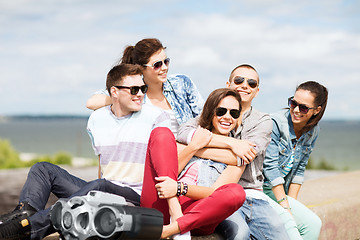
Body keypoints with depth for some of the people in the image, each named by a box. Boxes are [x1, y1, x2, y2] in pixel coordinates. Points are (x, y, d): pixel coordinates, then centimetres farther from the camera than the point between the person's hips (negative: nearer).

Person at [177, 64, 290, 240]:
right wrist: (231, 143, -16)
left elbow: (241, 158, -7)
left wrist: (196, 150, -12)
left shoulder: (262, 120, 11)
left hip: (253, 197, 3)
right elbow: (183, 133, -13)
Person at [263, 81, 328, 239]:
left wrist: (292, 202, 0)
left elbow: (299, 170, 10)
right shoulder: (276, 123, -16)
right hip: (261, 188, -7)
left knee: (313, 225, -11)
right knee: (312, 224, -18)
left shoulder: (312, 132, 4)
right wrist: (286, 207, -20)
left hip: (281, 192, 7)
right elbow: (270, 167, -18)